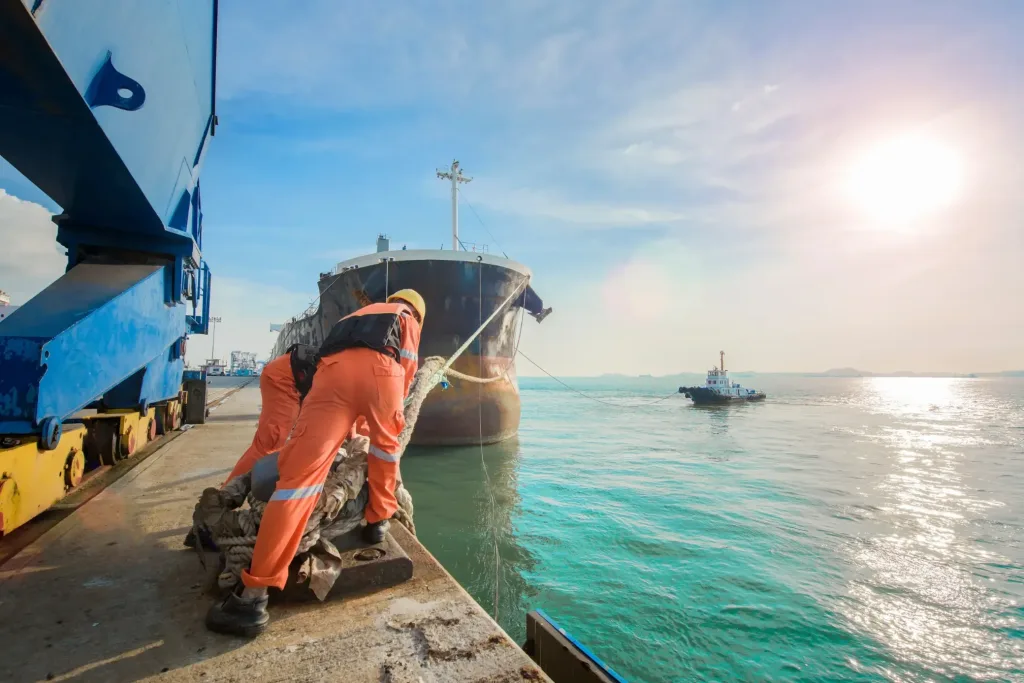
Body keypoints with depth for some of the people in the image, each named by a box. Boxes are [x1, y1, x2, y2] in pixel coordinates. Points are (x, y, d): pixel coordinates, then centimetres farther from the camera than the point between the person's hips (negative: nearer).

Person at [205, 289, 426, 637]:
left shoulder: (359, 314, 48)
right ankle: (378, 521, 37)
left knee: (301, 470, -8)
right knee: (386, 445, 28)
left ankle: (253, 597, -11)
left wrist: (347, 425, 55)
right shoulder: (407, 319, 34)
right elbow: (407, 365, 17)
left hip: (333, 368, 3)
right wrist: (393, 411, 29)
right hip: (380, 368, -2)